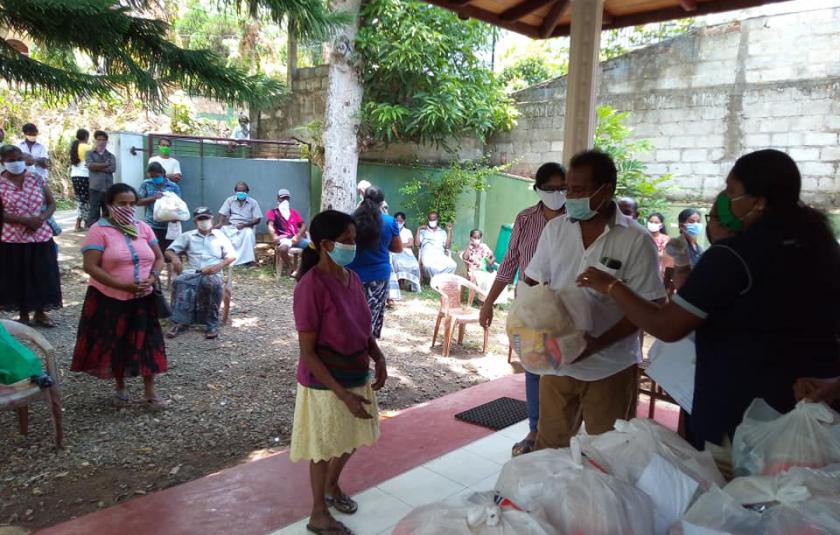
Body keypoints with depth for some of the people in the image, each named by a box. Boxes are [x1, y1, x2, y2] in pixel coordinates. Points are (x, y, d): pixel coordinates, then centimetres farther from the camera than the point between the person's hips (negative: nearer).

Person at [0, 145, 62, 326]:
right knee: (18, 279, 8)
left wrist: (42, 218, -13)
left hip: (41, 236, 2)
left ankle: (40, 313, 24)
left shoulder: (36, 179, 2)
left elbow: (52, 204, 5)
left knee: (42, 277, 8)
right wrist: (25, 220, -20)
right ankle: (23, 315, 23)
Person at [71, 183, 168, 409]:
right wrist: (124, 286, -23)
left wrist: (152, 278, -12)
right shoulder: (99, 230, -10)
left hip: (142, 299, 3)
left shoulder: (143, 228, 4)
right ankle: (120, 388, 29)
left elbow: (159, 258, 9)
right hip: (109, 299, -3)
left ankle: (149, 391, 14)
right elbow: (91, 267, -17)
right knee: (115, 345, 10)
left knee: (146, 343, 3)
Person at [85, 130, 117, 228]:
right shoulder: (89, 154, 11)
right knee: (94, 213, -5)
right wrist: (105, 165, -2)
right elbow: (91, 165, -8)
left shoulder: (111, 156, 15)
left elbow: (113, 168, -3)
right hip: (95, 188, -2)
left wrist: (97, 167, -6)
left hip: (108, 188, 2)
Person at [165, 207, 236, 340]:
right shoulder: (187, 236, 20)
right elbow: (169, 250, 14)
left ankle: (212, 324, -29)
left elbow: (232, 256, 6)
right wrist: (174, 258, -11)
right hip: (192, 272, 2)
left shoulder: (220, 236, 15)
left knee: (211, 283, -38)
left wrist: (219, 266, -13)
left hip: (213, 274, -2)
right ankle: (180, 322, -33)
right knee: (180, 282, -32)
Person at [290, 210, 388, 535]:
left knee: (353, 439, 23)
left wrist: (378, 358, -4)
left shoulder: (352, 278, -1)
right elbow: (308, 352, -22)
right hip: (326, 383, -7)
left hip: (357, 376, 7)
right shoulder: (311, 286, -24)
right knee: (325, 447, 12)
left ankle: (332, 486, 51)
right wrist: (342, 393, -25)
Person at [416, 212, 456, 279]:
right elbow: (417, 244, 8)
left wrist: (449, 231, 9)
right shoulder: (423, 231, 21)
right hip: (428, 254, -2)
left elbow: (447, 246, 11)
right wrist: (418, 230, 6)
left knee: (452, 265, -30)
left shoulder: (443, 232, 25)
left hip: (440, 255, 2)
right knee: (428, 266, -39)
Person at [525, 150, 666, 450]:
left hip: (611, 368, -3)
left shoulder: (636, 240, -12)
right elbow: (532, 283, 8)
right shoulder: (555, 228, 0)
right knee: (549, 446, 16)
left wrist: (598, 344, -21)